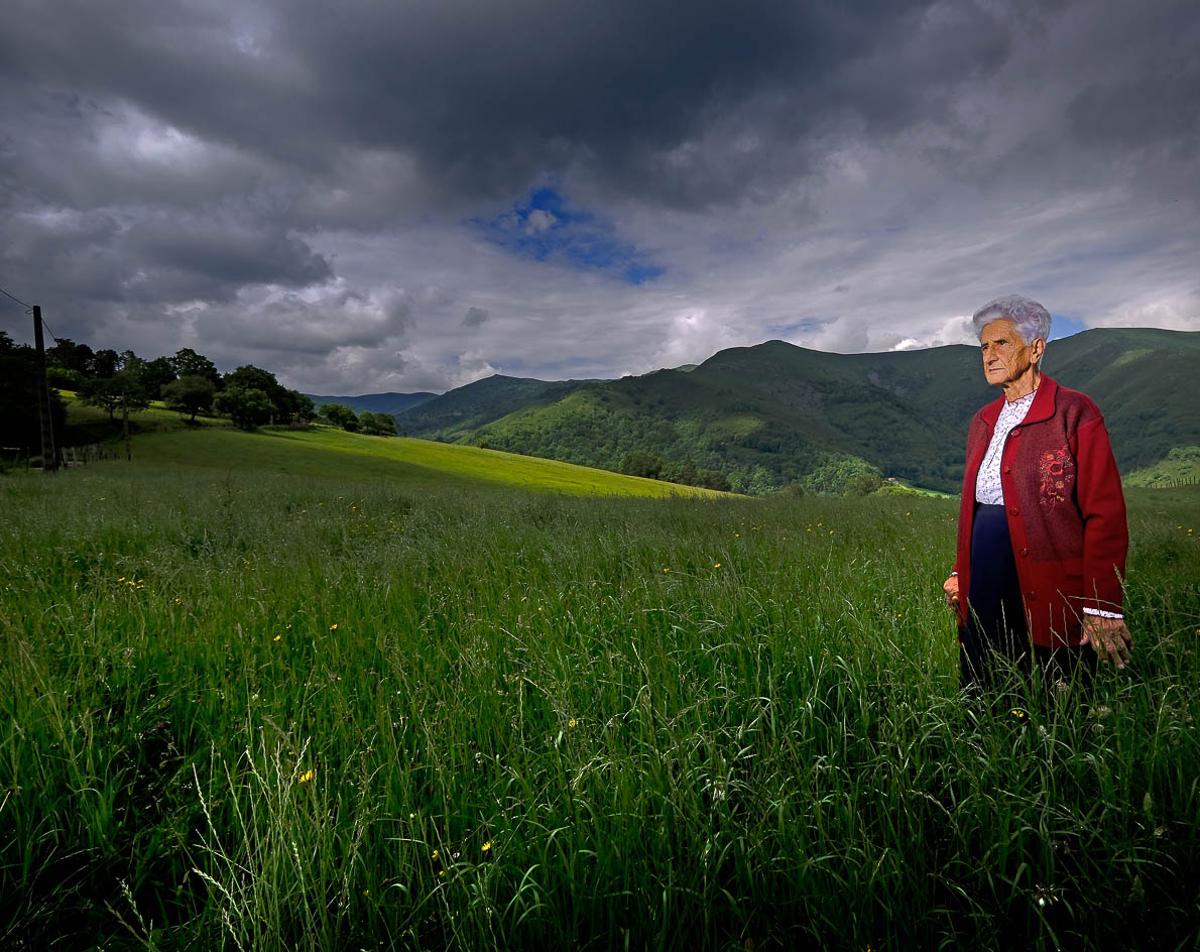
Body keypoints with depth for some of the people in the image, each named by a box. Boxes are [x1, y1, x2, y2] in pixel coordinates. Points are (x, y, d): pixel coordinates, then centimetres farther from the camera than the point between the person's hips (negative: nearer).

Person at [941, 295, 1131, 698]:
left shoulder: (1073, 412, -6)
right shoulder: (983, 422, 13)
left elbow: (1106, 515, -11)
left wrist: (1102, 607, -15)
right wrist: (961, 572, 13)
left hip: (1050, 600, -6)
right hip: (983, 592, 6)